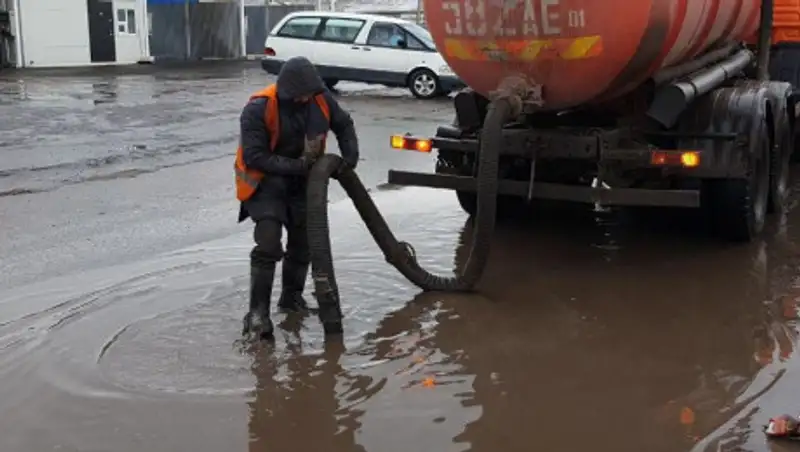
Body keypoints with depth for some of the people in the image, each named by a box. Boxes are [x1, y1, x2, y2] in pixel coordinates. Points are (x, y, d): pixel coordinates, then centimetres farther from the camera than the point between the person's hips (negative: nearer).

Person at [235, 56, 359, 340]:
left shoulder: (320, 99, -9)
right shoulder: (259, 109, -25)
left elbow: (344, 125, 9)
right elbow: (254, 157, -26)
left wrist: (350, 156, -6)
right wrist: (295, 166, -31)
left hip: (302, 181, 6)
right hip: (265, 181, -6)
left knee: (303, 242, 14)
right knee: (268, 245, -18)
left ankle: (292, 297, 35)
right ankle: (258, 312, -13)